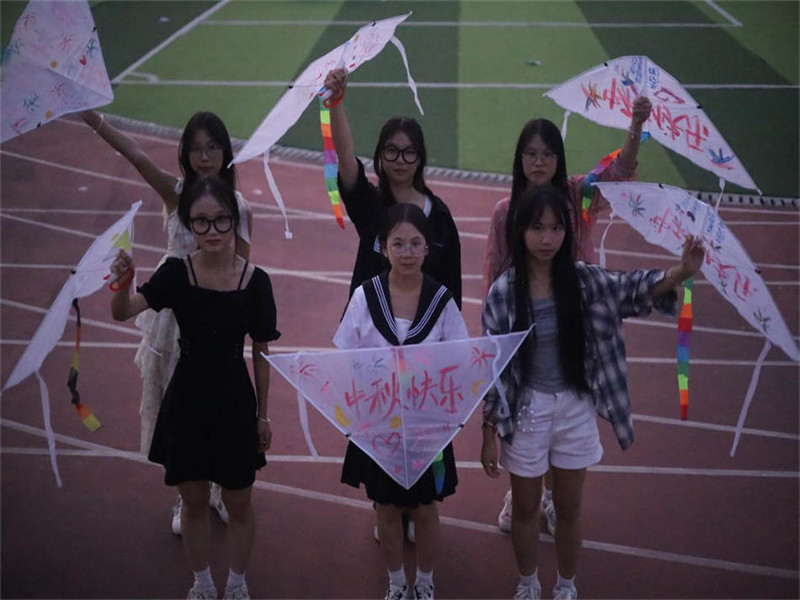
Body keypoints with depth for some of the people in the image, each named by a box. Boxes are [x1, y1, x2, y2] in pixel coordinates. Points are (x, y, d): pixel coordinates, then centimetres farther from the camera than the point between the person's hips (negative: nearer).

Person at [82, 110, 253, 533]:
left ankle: (220, 490, 36)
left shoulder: (239, 208, -7)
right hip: (175, 313, 0)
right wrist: (95, 121, -42)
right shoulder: (176, 193, -11)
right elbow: (138, 157, -28)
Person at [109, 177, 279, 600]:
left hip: (235, 401, -1)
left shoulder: (255, 281, -11)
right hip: (187, 399, 1)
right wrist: (122, 284, -45)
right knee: (193, 501, 15)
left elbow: (261, 353, -2)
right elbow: (123, 312, -23)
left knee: (238, 504, 12)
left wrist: (262, 414, 2)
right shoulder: (176, 273, -10)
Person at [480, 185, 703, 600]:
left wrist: (681, 273, -41)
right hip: (525, 412, -1)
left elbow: (632, 290, -21)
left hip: (575, 410, 2)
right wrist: (489, 432, -6)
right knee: (525, 508, 17)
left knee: (568, 509, 18)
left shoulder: (582, 280, -7)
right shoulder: (503, 291, -13)